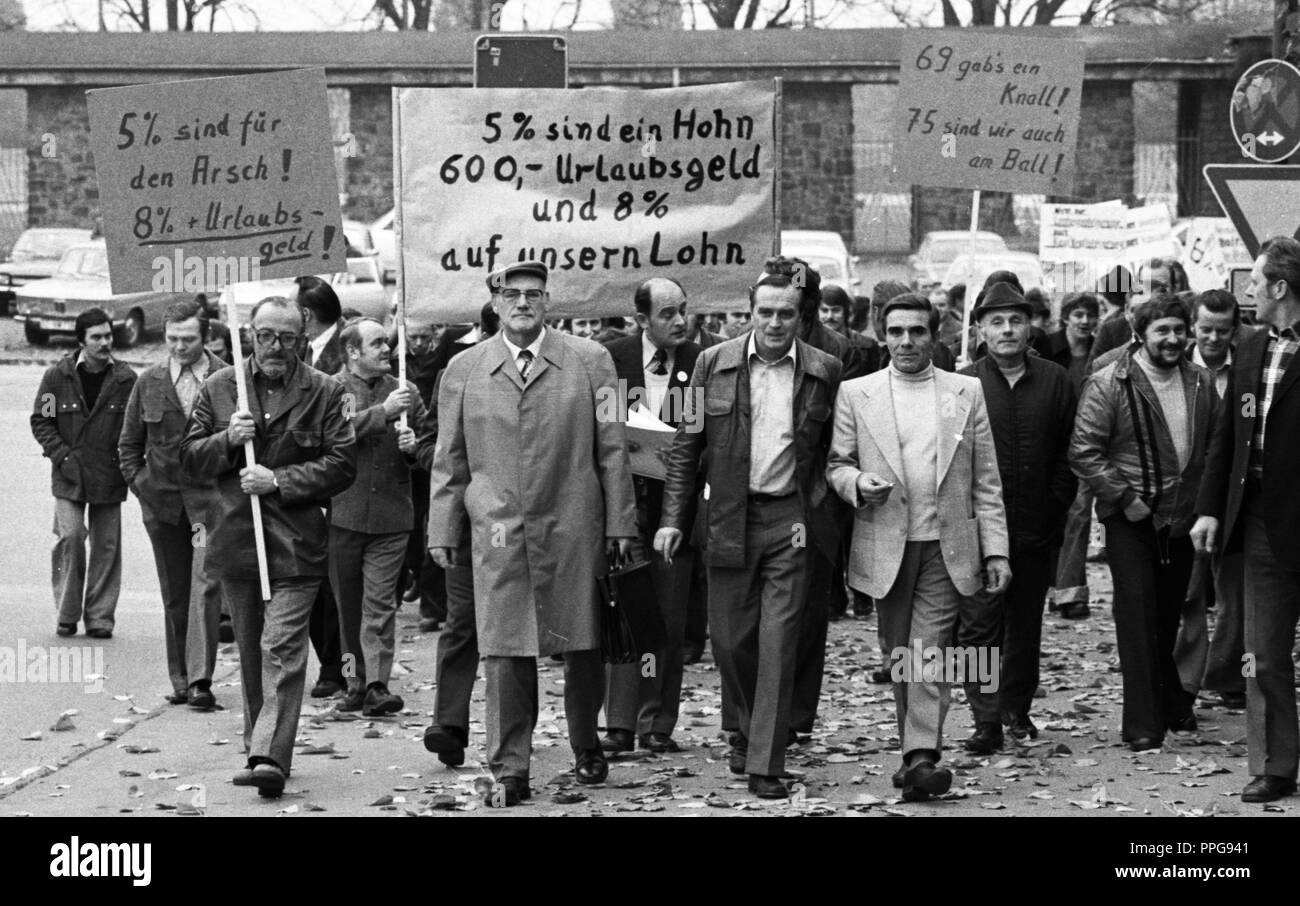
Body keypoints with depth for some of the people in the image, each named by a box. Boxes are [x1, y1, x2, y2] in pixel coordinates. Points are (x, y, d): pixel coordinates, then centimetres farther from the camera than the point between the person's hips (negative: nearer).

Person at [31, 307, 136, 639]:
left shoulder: (125, 379, -1)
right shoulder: (57, 376, -2)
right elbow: (41, 420, 3)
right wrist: (62, 455, -7)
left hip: (109, 476, 1)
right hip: (69, 475, -1)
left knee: (106, 546, 4)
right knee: (70, 538, -10)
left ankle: (100, 618, 13)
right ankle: (67, 614, 3)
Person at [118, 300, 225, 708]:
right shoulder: (148, 383, 7)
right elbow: (129, 442, 17)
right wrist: (138, 482, 7)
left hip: (211, 497, -4)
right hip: (162, 499, 4)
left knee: (205, 584, -15)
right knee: (174, 594, 10)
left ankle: (201, 680, -16)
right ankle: (180, 680, 18)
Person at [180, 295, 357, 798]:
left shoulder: (324, 393, 0)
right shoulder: (219, 388, 9)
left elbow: (342, 465, -5)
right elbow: (190, 459, 10)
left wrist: (279, 481, -14)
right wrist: (227, 440, -10)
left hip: (296, 543, -4)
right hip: (235, 541, 4)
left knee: (282, 650, -12)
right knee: (251, 654, 13)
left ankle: (271, 757, -17)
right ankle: (259, 747, 23)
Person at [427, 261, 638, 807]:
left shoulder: (590, 362, 6)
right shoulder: (463, 371, 9)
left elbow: (612, 449, 5)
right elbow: (449, 460, 11)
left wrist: (620, 523, 1)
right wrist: (443, 530, 6)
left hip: (574, 531, 0)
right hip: (498, 535, 0)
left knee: (583, 646, 7)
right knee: (505, 652, -3)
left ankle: (586, 746, 28)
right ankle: (510, 770, 4)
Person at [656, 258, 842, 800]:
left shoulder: (824, 372, 1)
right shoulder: (714, 364, 2)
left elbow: (834, 449, 10)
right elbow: (686, 446, 5)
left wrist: (819, 511, 0)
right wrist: (672, 518, -1)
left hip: (791, 519, -1)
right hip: (729, 518, 1)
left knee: (779, 643, -5)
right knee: (731, 637, 8)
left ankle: (766, 764, -1)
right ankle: (742, 731, 35)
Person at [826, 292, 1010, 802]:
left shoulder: (967, 393, 8)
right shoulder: (855, 395, 6)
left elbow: (986, 481, 7)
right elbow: (835, 466, 9)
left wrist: (996, 550, 1)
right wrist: (858, 482, -14)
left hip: (947, 546, -1)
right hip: (886, 547, 1)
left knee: (929, 653, -11)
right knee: (900, 657, 7)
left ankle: (921, 758, -16)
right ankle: (916, 752, 19)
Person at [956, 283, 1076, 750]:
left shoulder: (1055, 381, 5)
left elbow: (1069, 450, 7)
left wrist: (1056, 506, 0)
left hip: (1036, 525, 2)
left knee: (1026, 623, 11)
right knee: (979, 622, -6)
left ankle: (1017, 708, 24)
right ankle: (987, 720, -5)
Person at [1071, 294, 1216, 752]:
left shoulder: (1201, 382, 6)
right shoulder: (1108, 384, -10)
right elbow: (1084, 452, -12)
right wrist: (1124, 497, -16)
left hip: (1182, 516, 5)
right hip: (1131, 517, -5)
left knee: (1171, 615, 15)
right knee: (1138, 612, -7)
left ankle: (1173, 703, 31)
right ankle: (1143, 723, -4)